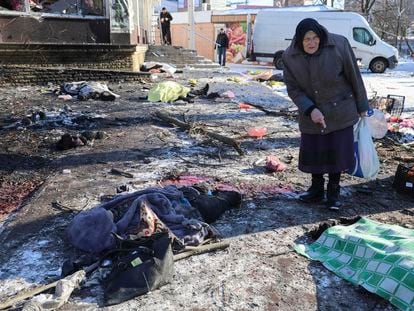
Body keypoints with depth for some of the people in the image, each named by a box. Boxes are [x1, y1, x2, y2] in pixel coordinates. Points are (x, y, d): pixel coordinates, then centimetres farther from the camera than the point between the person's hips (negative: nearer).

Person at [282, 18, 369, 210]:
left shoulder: (339, 45, -16)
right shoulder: (290, 57, -11)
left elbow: (354, 77, -7)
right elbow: (293, 89, -7)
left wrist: (362, 106, 1)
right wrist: (310, 110, -21)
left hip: (340, 113, -2)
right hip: (310, 114, 2)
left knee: (338, 152, 2)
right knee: (312, 152, 7)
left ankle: (333, 193, 21)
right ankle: (316, 190, 29)